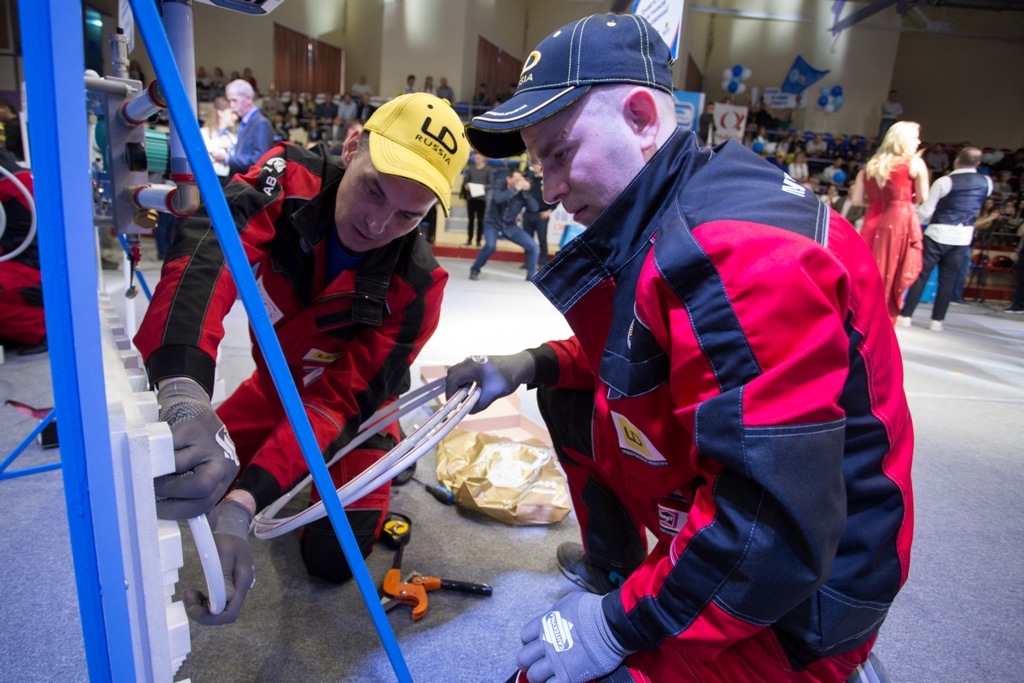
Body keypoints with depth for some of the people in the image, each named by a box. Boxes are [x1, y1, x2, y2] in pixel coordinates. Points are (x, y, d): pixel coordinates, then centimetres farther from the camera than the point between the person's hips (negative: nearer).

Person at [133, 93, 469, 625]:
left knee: (333, 557, -13)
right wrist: (184, 393, -65)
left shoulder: (415, 287, -32)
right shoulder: (292, 179, -28)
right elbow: (209, 245, -47)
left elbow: (337, 399, -34)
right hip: (276, 384, 3)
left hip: (354, 402, -3)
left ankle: (383, 459, 16)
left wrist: (239, 508, -47)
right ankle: (299, 472, 22)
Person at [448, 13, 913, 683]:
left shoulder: (738, 252, -29)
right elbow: (628, 352, 16)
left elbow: (780, 527, -31)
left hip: (796, 605, -8)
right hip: (724, 524, 9)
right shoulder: (661, 221, 1)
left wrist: (620, 627, -21)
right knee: (573, 403, 13)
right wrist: (532, 366, 1)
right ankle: (614, 568, 29)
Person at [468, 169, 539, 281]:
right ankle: (474, 271, -8)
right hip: (493, 224, -3)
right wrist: (516, 189, -37)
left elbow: (534, 208, -21)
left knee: (532, 246, -9)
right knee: (490, 246, -32)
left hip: (510, 227, 3)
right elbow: (498, 199, -38)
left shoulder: (521, 195, -9)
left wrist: (526, 191, -28)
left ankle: (531, 276, 7)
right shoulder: (498, 189, -14)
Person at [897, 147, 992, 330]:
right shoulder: (986, 183, 5)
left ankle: (905, 315, 2)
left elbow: (925, 211, -8)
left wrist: (917, 220, 12)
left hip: (937, 234, -4)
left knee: (921, 274, 2)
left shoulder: (944, 181, -9)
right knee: (948, 280, 8)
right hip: (963, 238, 4)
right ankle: (937, 320, 9)